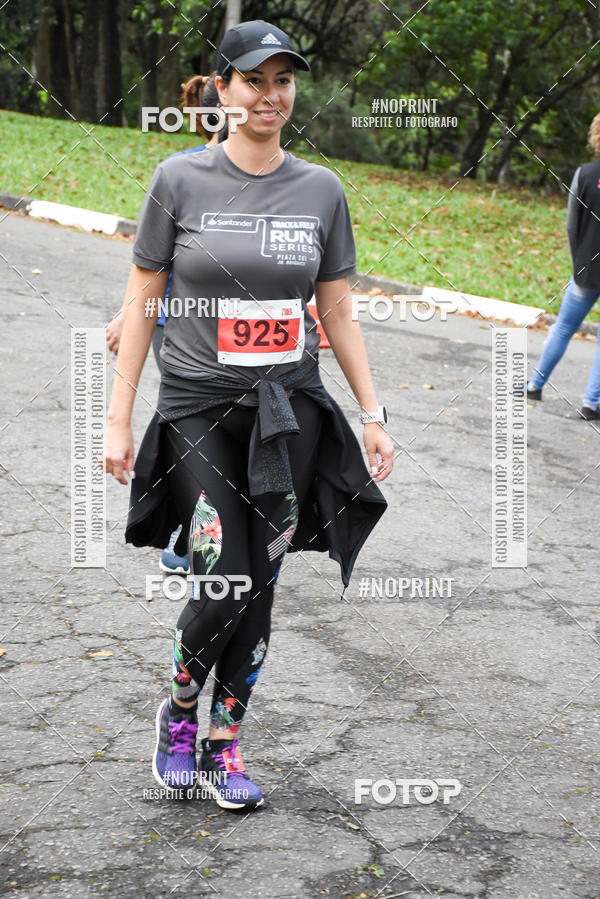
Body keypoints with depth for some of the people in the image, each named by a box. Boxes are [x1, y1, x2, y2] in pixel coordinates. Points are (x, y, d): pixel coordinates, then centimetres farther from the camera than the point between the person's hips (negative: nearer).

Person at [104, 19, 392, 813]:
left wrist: (372, 412, 6)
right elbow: (141, 304, 0)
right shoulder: (180, 180, -4)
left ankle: (223, 748, 21)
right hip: (198, 411, -3)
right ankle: (178, 711, 19)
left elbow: (337, 312, 10)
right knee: (224, 586, -10)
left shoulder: (321, 190, 4)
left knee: (259, 590, 5)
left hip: (289, 415, 3)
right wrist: (118, 418, -3)